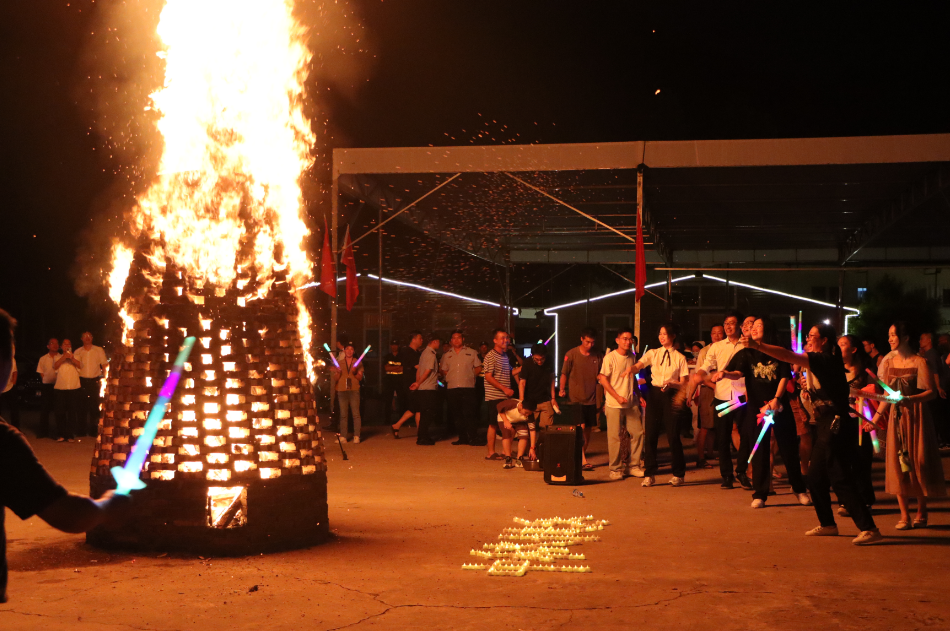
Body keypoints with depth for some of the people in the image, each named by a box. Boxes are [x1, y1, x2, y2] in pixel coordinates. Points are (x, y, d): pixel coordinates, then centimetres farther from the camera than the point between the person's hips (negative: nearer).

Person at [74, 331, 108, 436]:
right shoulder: (78, 352, 9)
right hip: (82, 380, 1)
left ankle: (93, 430, 4)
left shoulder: (99, 350, 6)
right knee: (82, 405, 2)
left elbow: (105, 365, 7)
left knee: (94, 406, -2)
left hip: (94, 381, -1)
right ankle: (82, 429, 9)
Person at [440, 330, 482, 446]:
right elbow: (441, 370, 21)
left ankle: (472, 437, -5)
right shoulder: (446, 355, 15)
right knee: (456, 415, 4)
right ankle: (463, 438, 12)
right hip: (452, 388, 3)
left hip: (467, 387, -3)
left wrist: (470, 375, 2)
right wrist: (448, 375, 7)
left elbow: (478, 368, 11)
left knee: (469, 413, -10)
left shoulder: (471, 353, 8)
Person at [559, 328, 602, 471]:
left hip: (591, 398, 4)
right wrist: (562, 389, -5)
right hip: (577, 397, -4)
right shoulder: (571, 354, -3)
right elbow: (564, 373, 4)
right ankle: (583, 460, -19)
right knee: (581, 427, -16)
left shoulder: (597, 356, 6)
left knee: (588, 430, 7)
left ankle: (581, 456, 20)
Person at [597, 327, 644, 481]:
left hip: (631, 403, 6)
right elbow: (603, 379, -10)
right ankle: (615, 468, 8)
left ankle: (633, 465, 14)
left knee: (638, 432, 3)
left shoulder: (632, 357, 10)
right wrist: (617, 397, -16)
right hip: (614, 404, -5)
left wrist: (639, 396, 14)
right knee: (615, 436, -2)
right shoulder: (610, 357, -8)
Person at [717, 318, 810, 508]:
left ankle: (800, 490, 17)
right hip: (756, 407, 0)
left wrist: (777, 398, -15)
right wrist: (725, 373, -33)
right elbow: (738, 373, -11)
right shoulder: (747, 354, 5)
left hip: (779, 406, 0)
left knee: (789, 448, 3)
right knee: (759, 451, 1)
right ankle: (759, 495, 6)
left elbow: (784, 377, -2)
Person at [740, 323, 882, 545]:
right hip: (826, 426, 10)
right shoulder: (824, 362, 14)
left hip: (835, 427, -10)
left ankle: (869, 528, -9)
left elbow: (788, 356, -23)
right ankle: (827, 524, 26)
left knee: (840, 480, -10)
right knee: (815, 477, 14)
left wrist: (756, 345, -24)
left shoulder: (825, 360, -14)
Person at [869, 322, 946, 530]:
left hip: (916, 416, -5)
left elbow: (930, 392, -13)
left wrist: (909, 399, -28)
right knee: (897, 464, 0)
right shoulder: (889, 362, 9)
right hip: (896, 417, 5)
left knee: (918, 463, 0)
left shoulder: (918, 362, -8)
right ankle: (904, 515, 3)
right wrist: (876, 417, 8)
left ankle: (921, 513, 12)